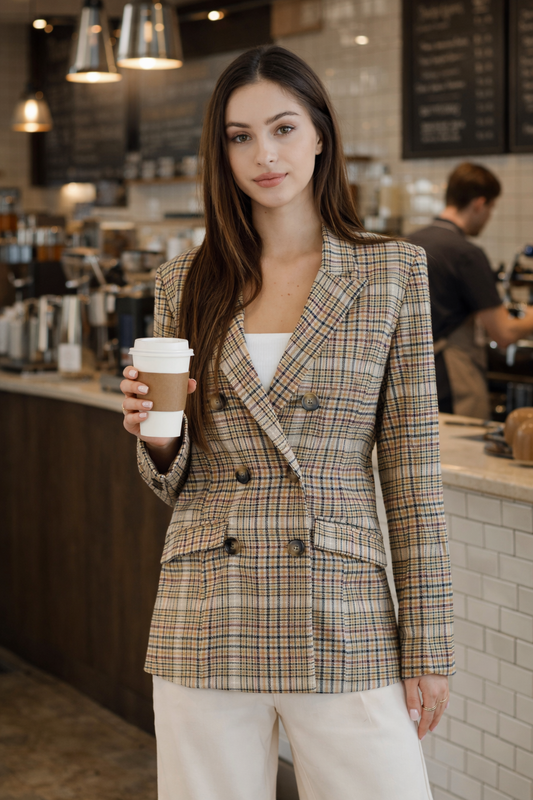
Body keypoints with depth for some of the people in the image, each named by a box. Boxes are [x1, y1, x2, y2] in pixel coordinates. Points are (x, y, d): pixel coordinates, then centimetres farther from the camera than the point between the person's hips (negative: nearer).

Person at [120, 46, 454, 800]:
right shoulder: (184, 283, 7)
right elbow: (174, 482, 13)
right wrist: (157, 436, -10)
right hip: (205, 627, 2)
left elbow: (413, 472, 1)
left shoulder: (393, 272, 2)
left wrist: (429, 647, -2)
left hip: (344, 625, -2)